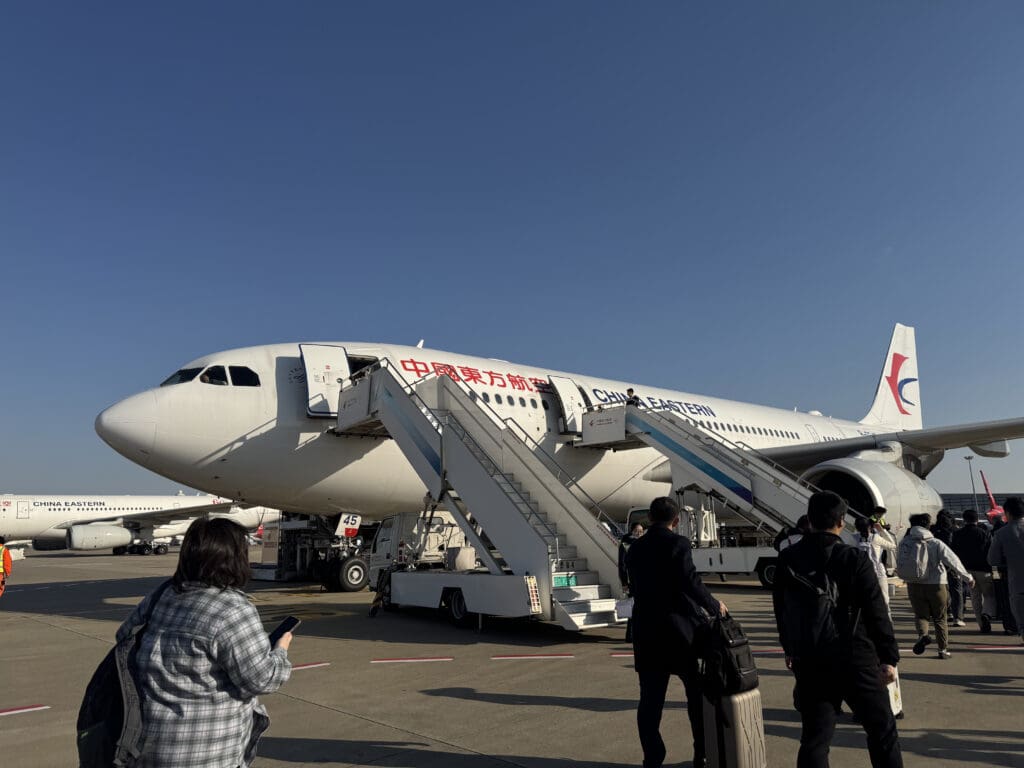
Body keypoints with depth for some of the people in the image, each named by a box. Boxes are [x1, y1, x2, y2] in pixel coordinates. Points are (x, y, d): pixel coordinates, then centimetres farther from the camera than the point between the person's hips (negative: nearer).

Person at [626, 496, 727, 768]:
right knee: (698, 694, 12)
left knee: (650, 699, 8)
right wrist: (714, 606, -3)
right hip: (680, 628, -4)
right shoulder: (677, 543, -11)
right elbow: (691, 582, -18)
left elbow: (635, 588, 12)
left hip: (647, 630, 4)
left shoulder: (634, 549, 6)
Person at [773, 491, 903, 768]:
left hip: (809, 661, 3)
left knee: (814, 736, 9)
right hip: (855, 659, -3)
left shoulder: (787, 560, -1)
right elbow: (876, 613, -10)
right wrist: (889, 657, 0)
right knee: (882, 730, 16)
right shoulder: (855, 559, -12)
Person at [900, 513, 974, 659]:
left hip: (914, 585, 0)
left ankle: (922, 634, -17)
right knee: (940, 618, 15)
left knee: (920, 614, 13)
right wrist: (968, 577, 6)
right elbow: (954, 561, -4)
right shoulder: (936, 543, -7)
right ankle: (943, 649, 20)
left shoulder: (905, 543, -3)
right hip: (936, 585, 0)